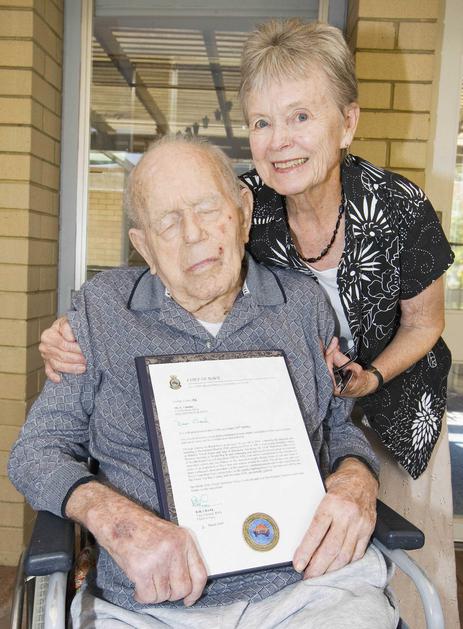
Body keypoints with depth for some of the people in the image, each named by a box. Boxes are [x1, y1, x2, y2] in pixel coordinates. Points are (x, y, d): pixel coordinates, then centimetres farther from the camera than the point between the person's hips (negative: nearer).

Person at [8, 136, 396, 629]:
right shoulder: (103, 308, 7)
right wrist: (113, 517, -12)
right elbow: (36, 450, 8)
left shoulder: (304, 303, 12)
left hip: (307, 584, 1)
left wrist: (356, 480, -2)